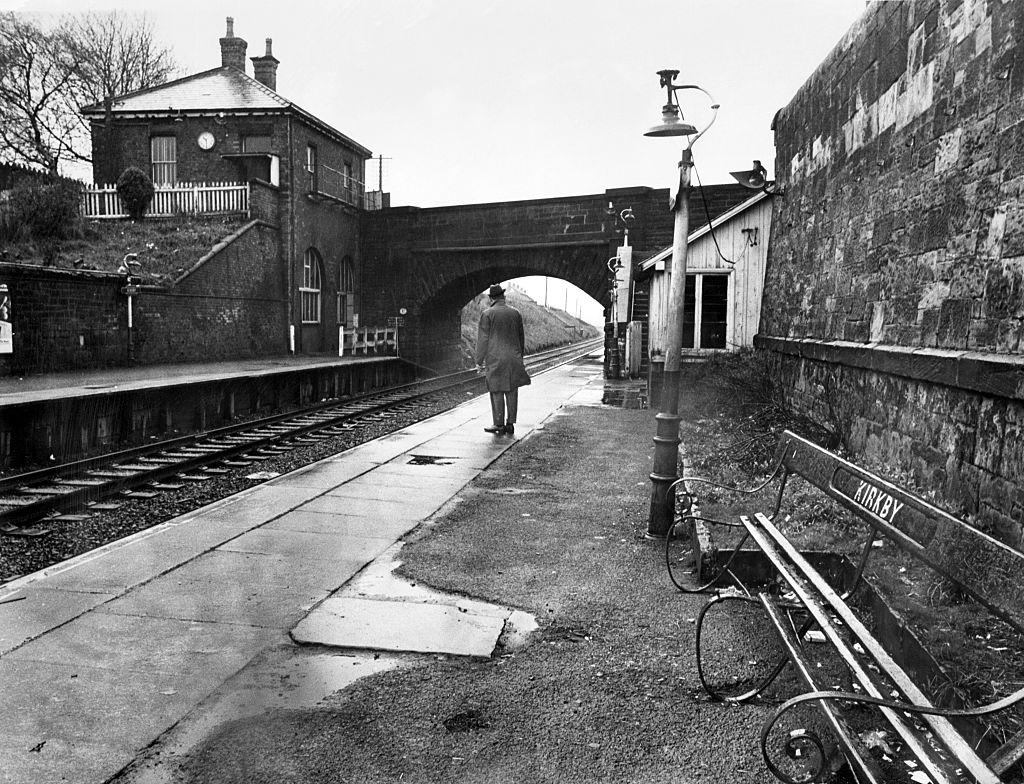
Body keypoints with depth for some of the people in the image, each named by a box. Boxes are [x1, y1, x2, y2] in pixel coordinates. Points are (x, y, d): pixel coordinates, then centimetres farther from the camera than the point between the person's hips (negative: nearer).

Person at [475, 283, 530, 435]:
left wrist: (479, 361, -2)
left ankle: (499, 425, 6)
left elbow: (483, 339, -7)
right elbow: (521, 337, 11)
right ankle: (510, 424, 11)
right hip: (513, 358, 4)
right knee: (512, 391, 8)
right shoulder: (516, 313, 6)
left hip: (495, 359, -3)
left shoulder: (487, 314, -6)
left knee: (497, 392, 2)